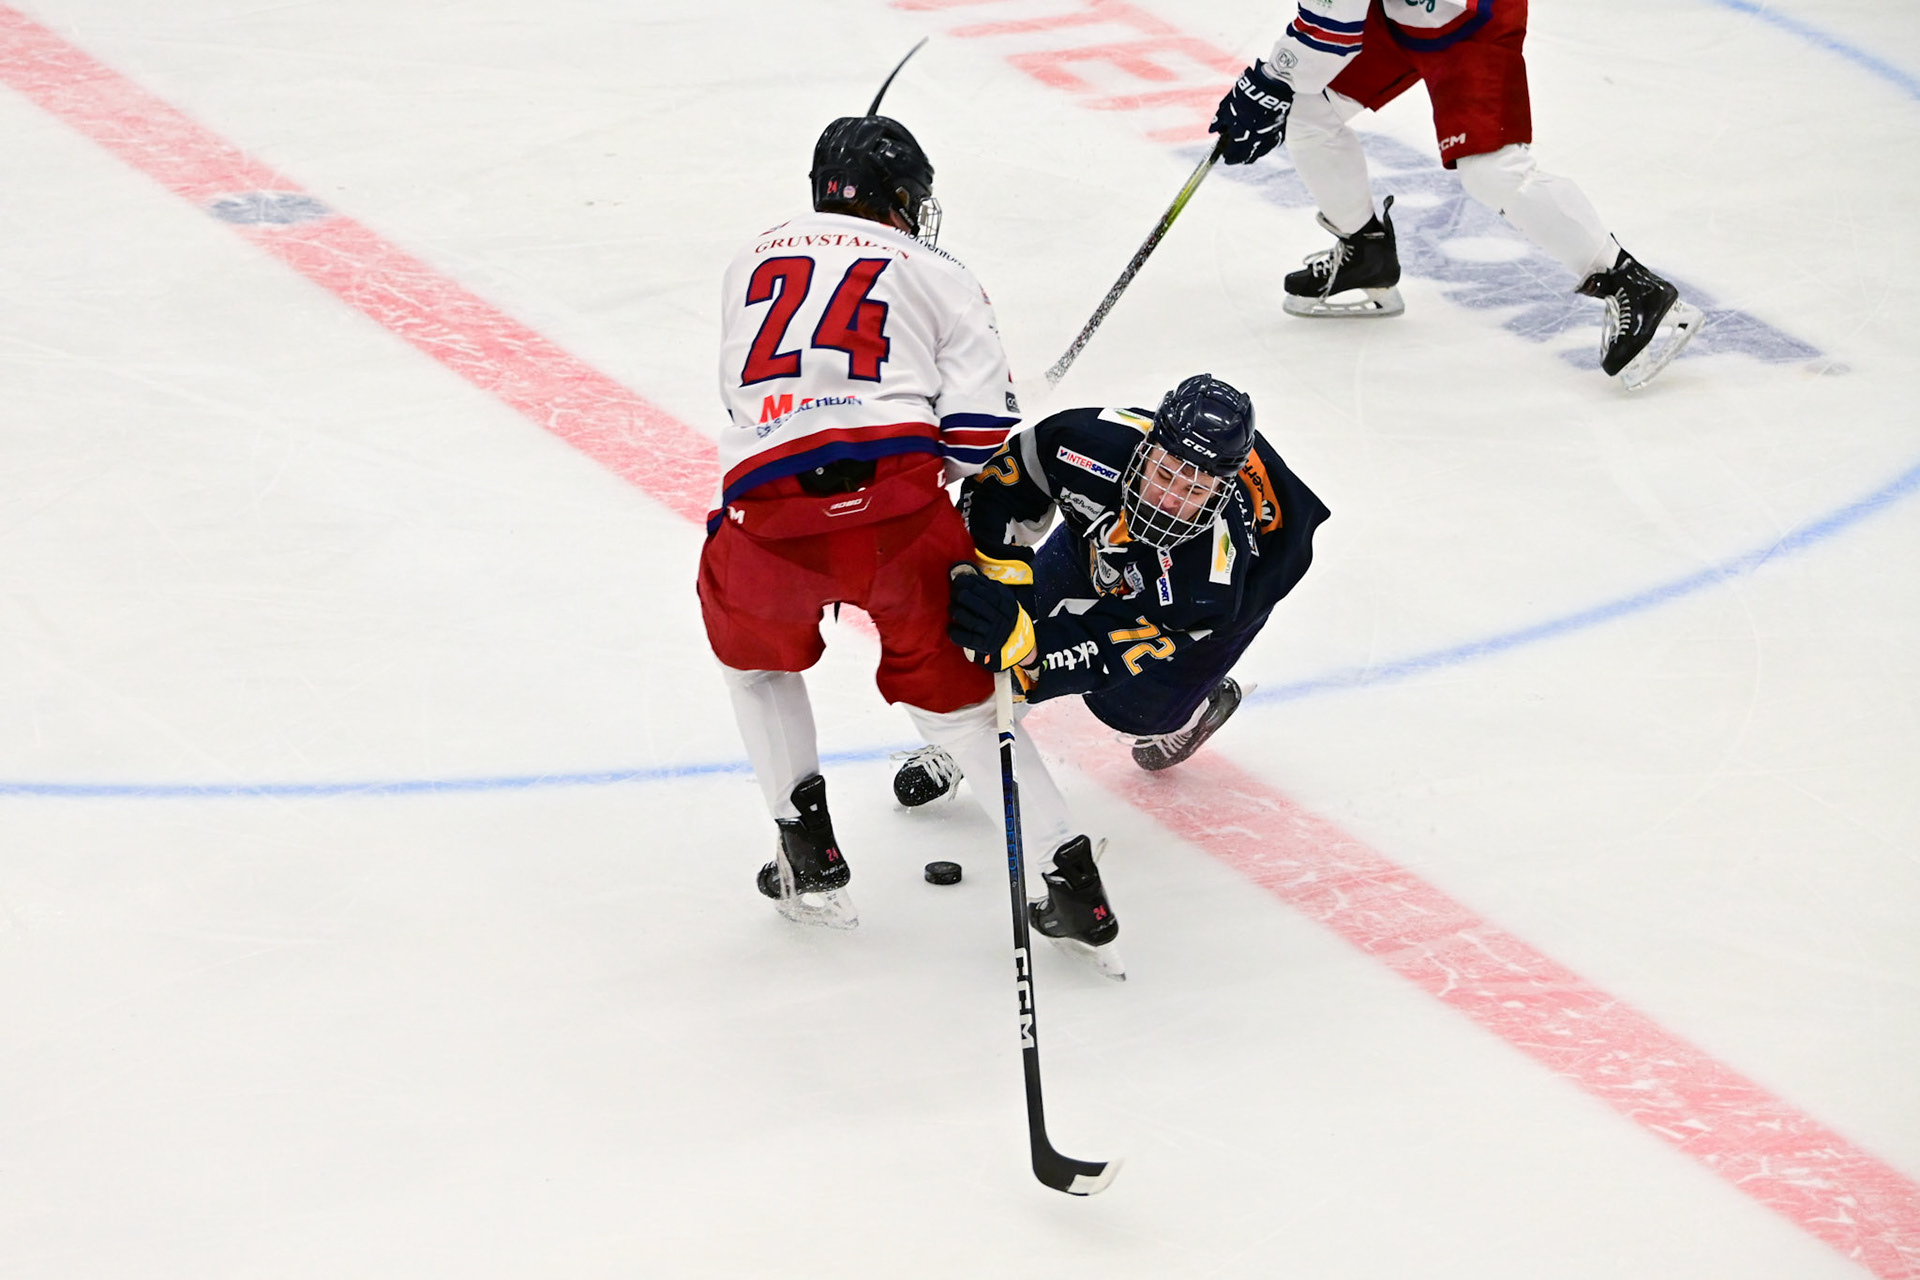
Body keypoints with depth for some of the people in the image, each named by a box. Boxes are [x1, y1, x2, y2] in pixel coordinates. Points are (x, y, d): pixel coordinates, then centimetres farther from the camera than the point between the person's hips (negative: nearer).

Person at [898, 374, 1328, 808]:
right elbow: (996, 486, -24)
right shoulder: (1091, 443, -40)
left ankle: (1199, 706, 29)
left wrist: (1023, 640, -59)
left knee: (1130, 706, -7)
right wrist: (999, 577, -37)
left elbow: (1107, 652, -42)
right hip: (1101, 539, 3)